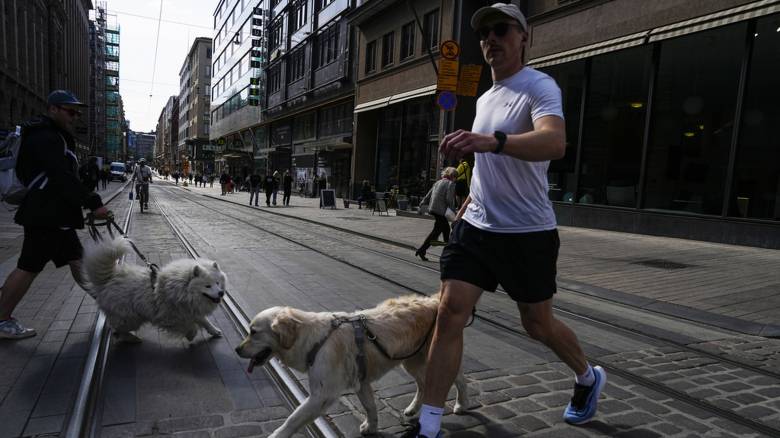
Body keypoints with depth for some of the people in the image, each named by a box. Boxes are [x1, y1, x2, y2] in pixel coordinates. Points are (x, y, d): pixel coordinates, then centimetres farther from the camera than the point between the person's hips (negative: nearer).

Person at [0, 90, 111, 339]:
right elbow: (63, 179, -22)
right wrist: (93, 203, -23)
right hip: (45, 215, -10)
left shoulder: (56, 137, 19)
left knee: (77, 260, 12)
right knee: (29, 267, -2)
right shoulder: (45, 138, -13)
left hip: (57, 215, 10)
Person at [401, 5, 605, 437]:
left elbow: (555, 142, -34)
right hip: (475, 227, 6)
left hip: (528, 234, -6)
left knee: (538, 324, 10)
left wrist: (489, 140, -49)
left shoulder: (539, 87, -11)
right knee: (449, 313, -5)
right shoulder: (484, 98, 14)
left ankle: (588, 379, 43)